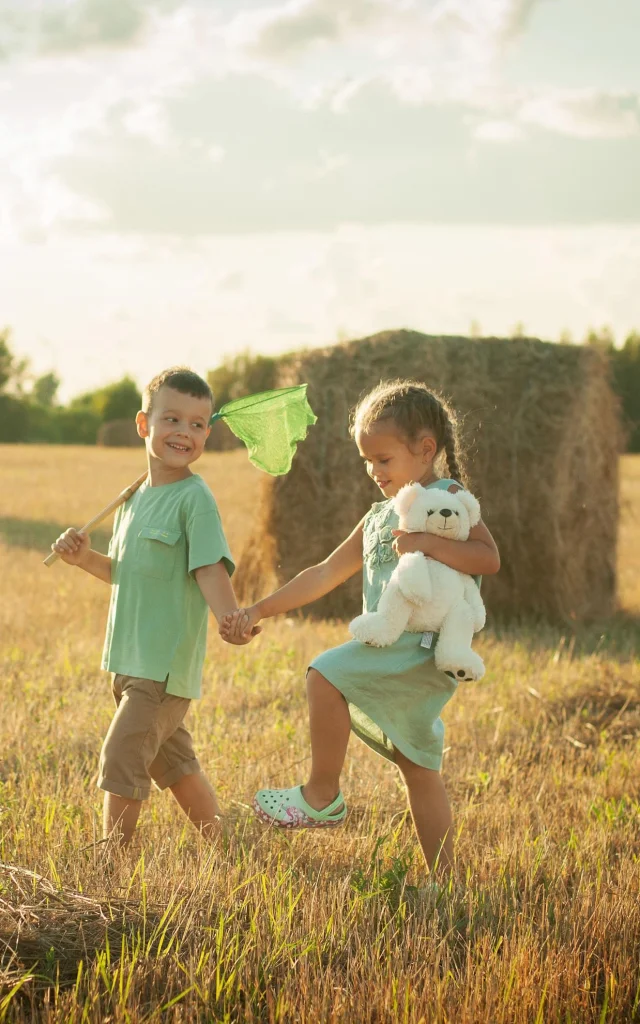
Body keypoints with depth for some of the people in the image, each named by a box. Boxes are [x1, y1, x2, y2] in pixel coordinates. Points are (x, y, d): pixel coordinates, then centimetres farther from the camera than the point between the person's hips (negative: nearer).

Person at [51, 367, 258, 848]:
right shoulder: (135, 497, 11)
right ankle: (218, 844, 31)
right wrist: (85, 558, 4)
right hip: (130, 659, 8)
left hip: (167, 662, -8)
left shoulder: (196, 498, -12)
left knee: (120, 757, -10)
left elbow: (210, 569, -21)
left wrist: (230, 618, -38)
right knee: (172, 762, 18)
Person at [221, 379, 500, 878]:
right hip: (394, 653, 9)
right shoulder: (379, 517, 20)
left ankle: (323, 796, -9)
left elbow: (489, 558, -15)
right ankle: (444, 879, 17)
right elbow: (325, 575, 20)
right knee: (419, 768, 11)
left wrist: (426, 542, -24)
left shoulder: (448, 498, -2)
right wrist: (257, 611, 14)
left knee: (326, 674, -21)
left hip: (425, 646, -9)